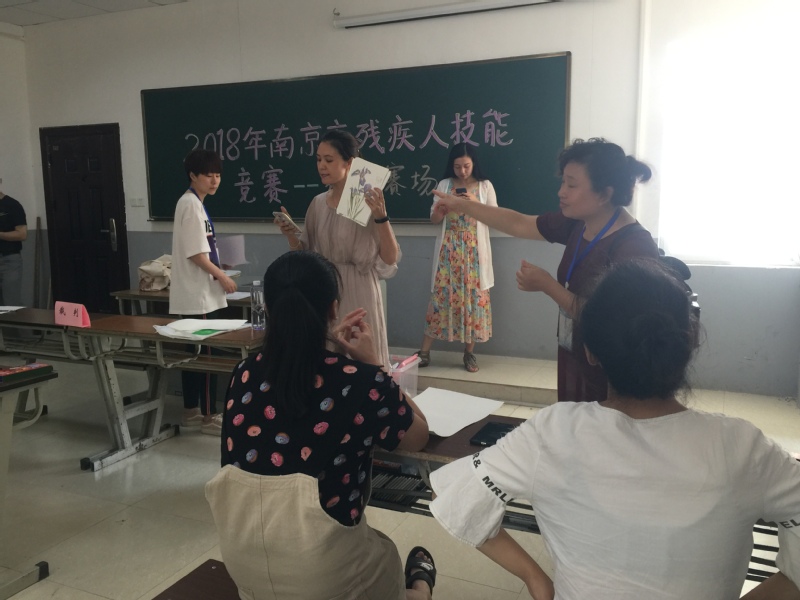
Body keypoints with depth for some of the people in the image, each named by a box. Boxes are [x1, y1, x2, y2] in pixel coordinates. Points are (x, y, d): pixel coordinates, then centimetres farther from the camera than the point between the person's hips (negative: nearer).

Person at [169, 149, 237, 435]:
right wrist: (222, 277, -13)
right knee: (206, 353, -3)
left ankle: (191, 412, 22)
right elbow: (196, 253, -19)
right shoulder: (191, 204, -15)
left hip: (196, 293, 10)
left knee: (195, 352, 14)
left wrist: (217, 275, 15)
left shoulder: (193, 203, 16)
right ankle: (209, 416, 5)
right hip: (199, 294, -10)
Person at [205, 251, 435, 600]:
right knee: (386, 555, 29)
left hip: (241, 562, 5)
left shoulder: (244, 375, -9)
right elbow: (418, 436, -2)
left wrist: (325, 348, 8)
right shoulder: (360, 382, -21)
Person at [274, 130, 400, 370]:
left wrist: (381, 217, -25)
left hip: (357, 296, -5)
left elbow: (390, 261, -14)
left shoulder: (368, 202, -10)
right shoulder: (317, 203, 6)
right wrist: (290, 235, -5)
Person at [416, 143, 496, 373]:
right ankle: (424, 351, 4)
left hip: (474, 250, 0)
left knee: (474, 295, 0)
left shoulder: (485, 186, 3)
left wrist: (476, 203, -13)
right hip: (449, 249, 0)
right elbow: (434, 219, 5)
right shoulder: (444, 185, 6)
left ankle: (469, 352, 12)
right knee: (441, 295, -2)